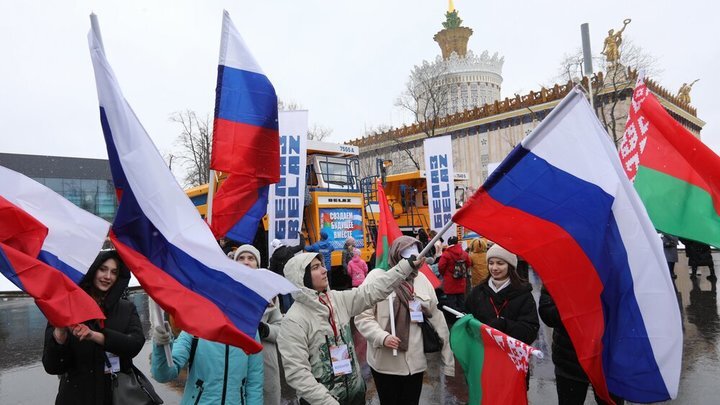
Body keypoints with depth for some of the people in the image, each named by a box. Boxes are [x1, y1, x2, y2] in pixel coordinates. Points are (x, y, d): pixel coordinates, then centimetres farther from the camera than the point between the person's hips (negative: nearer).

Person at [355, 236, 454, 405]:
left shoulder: (422, 279, 4)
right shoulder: (377, 277, -9)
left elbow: (436, 318, 7)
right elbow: (362, 316, -10)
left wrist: (447, 359, 7)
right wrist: (382, 336, -25)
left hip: (416, 361, 4)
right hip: (385, 362, -3)